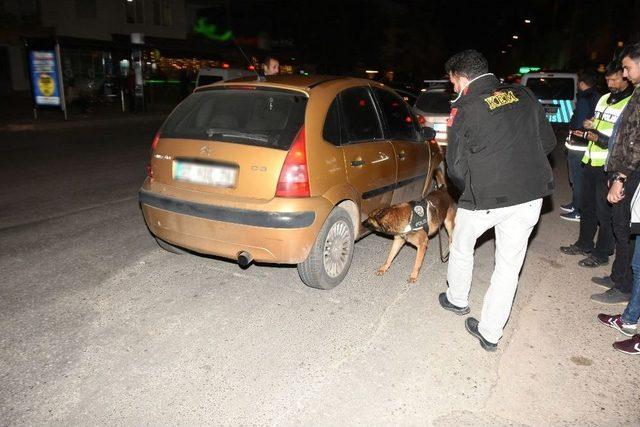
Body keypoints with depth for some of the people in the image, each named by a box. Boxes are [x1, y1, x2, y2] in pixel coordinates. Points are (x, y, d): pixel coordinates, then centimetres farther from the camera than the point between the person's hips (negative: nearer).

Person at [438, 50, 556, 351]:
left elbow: (456, 167, -7)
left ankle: (457, 299, 43)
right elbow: (548, 141, 12)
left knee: (461, 247, 24)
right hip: (531, 196, 5)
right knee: (509, 266, 12)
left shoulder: (465, 109, -8)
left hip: (487, 196, -4)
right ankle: (490, 333, 22)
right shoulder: (523, 95, 6)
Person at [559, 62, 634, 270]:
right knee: (587, 205, 17)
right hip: (590, 161, 8)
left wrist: (600, 138, -21)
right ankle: (584, 244, 33)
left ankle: (601, 253, 14)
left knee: (604, 210, 1)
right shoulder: (604, 98, 13)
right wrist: (591, 125, 4)